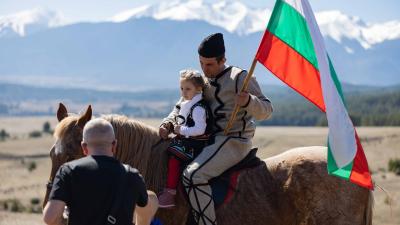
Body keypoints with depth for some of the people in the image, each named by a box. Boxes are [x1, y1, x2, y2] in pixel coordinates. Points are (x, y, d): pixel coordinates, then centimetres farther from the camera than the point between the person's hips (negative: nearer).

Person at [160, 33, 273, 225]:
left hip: (234, 141, -9)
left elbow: (266, 111, -12)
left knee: (193, 175, -27)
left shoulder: (239, 78, -9)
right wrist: (168, 123, 0)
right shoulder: (204, 81, 13)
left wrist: (249, 101, -34)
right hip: (212, 139, 9)